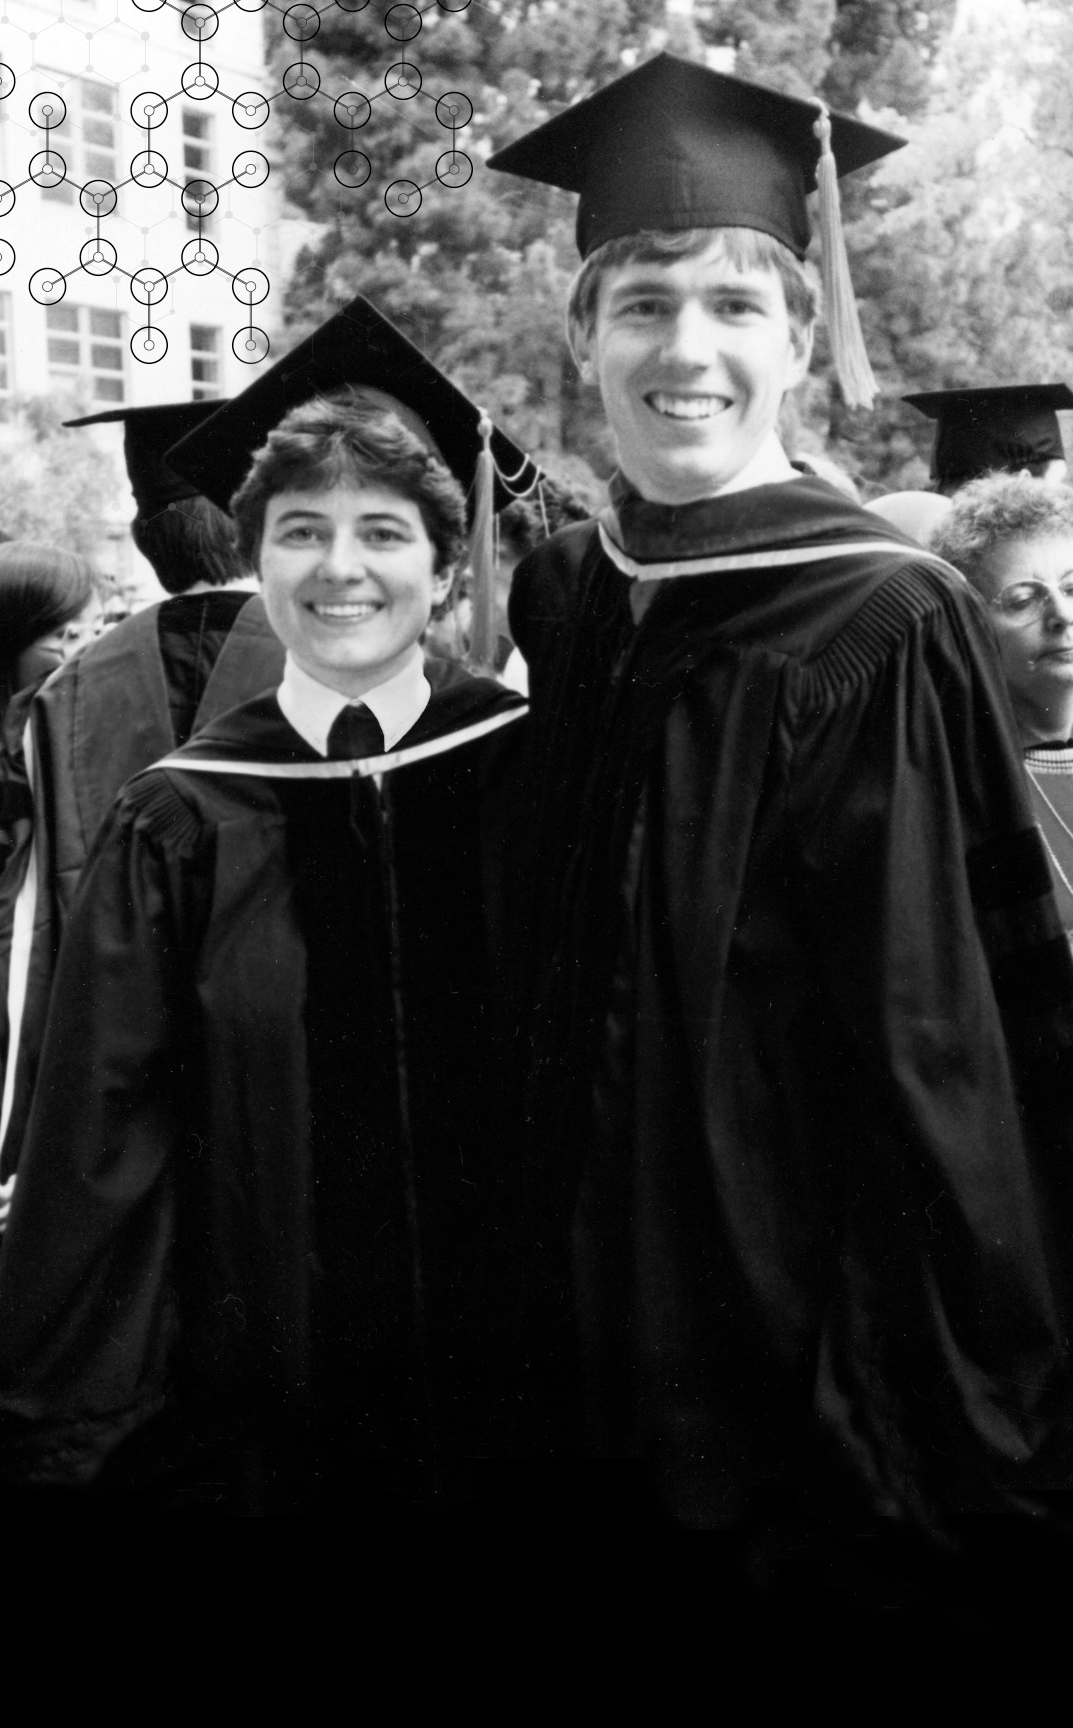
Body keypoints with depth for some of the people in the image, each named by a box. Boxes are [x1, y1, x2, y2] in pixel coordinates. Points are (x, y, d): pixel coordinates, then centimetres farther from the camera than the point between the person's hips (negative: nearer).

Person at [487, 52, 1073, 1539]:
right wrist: (558, 1293, 8)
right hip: (609, 1307, 5)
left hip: (810, 1303, -4)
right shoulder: (554, 603, 0)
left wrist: (921, 1392, -13)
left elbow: (934, 1056, -14)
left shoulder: (877, 630, -16)